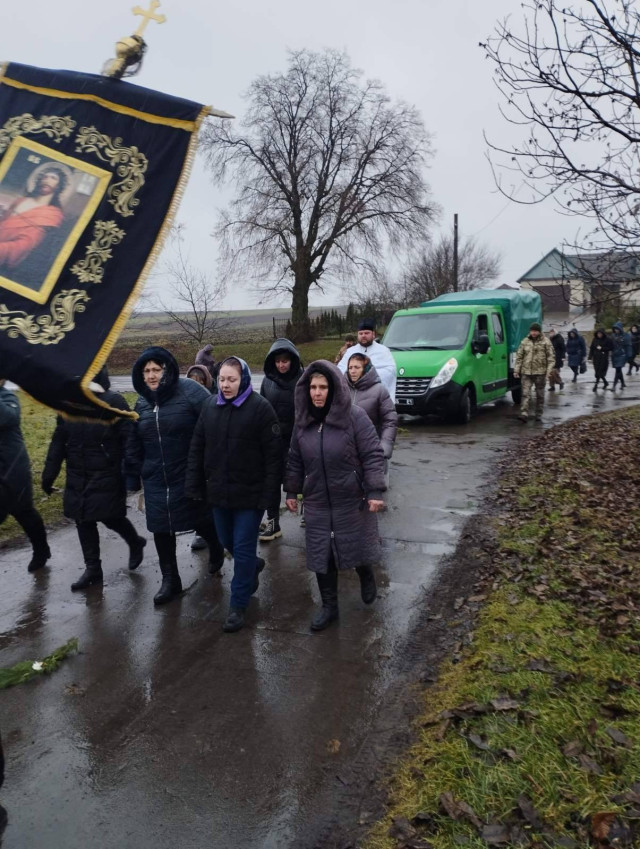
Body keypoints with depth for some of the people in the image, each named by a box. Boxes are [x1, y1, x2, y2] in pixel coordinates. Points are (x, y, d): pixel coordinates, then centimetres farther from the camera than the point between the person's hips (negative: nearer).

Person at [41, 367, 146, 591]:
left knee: (111, 518, 3)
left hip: (107, 478, -5)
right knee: (83, 521, 10)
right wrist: (49, 474, 8)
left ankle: (136, 543, 34)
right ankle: (92, 568, 25)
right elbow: (58, 442, 8)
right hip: (77, 479, 6)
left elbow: (129, 441, -16)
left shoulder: (114, 402, -13)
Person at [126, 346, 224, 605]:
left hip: (191, 477, -5)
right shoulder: (142, 402, 6)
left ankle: (216, 549, 46)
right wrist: (133, 479, 13)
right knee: (161, 529, 9)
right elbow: (134, 446, 12)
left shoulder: (189, 391, -14)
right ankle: (170, 579, 26)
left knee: (202, 521, 13)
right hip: (156, 480, 5)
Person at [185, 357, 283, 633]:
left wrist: (269, 494, -17)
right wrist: (194, 486, 2)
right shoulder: (210, 406, 3)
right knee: (227, 542, 20)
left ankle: (238, 605, 18)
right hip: (218, 491, 6)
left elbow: (273, 455, -14)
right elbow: (197, 448, 8)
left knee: (243, 548, 3)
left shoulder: (260, 408, -13)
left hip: (250, 493, -5)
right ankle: (253, 565, 50)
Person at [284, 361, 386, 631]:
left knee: (357, 547, 12)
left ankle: (366, 576, 47)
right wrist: (291, 491, 11)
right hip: (317, 503, 4)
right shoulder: (303, 421, 1)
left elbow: (373, 455, -13)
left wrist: (375, 491, -18)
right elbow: (295, 459, 11)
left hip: (353, 501, -4)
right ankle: (329, 607, 26)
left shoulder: (354, 416, -14)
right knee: (321, 555, 8)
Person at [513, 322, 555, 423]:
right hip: (526, 372, 1)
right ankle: (524, 414, -14)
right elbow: (519, 356, 12)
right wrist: (516, 370, 6)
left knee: (540, 395, 8)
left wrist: (549, 370, -11)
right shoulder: (525, 342, 8)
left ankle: (539, 415, 17)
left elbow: (551, 357, -1)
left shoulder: (546, 342, 0)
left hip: (540, 372, -1)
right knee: (525, 394, -9)